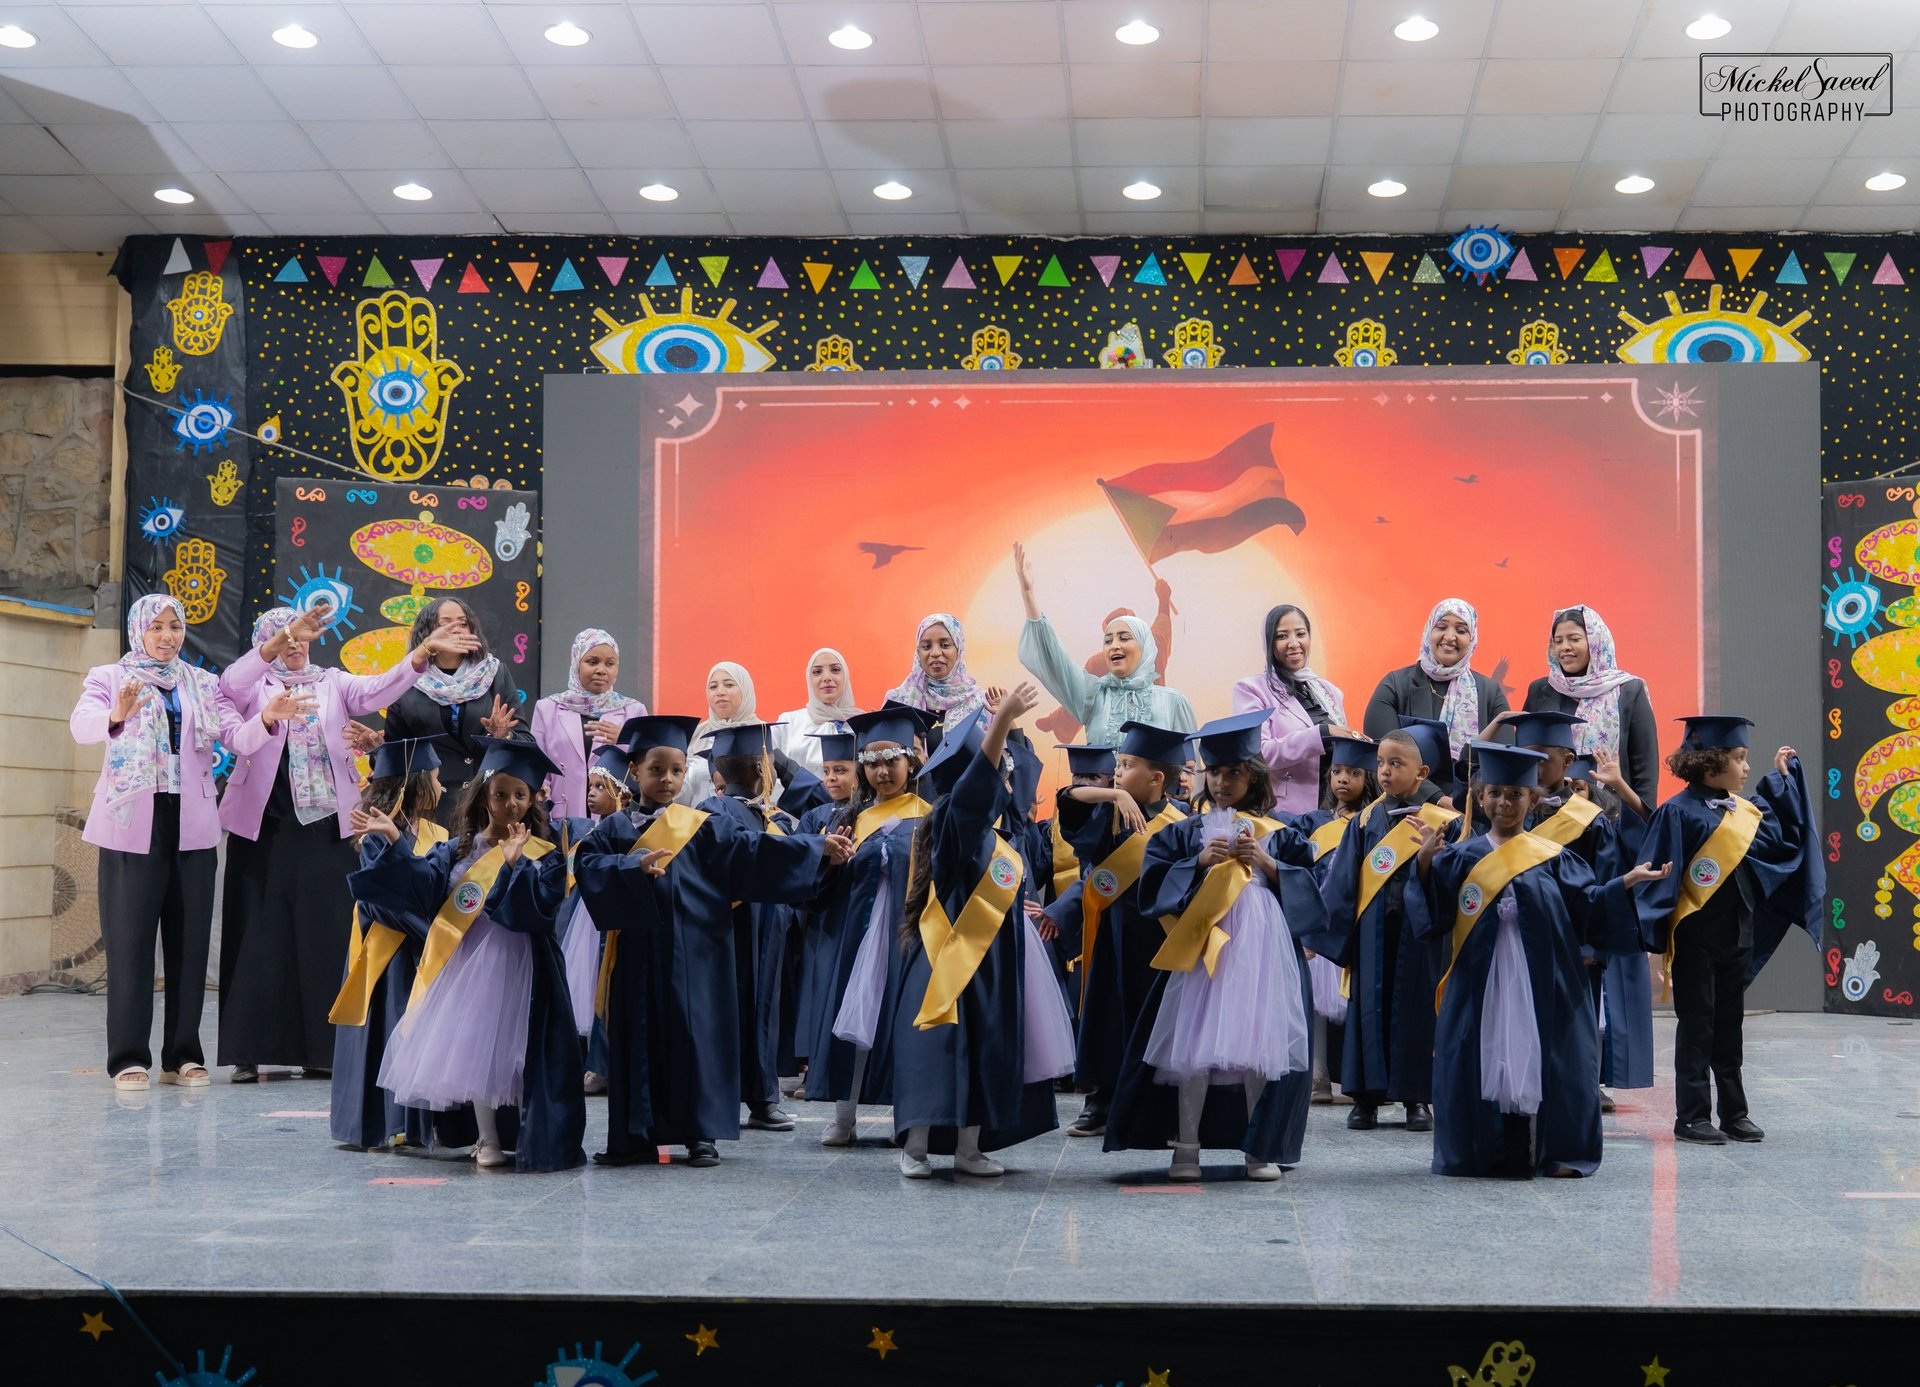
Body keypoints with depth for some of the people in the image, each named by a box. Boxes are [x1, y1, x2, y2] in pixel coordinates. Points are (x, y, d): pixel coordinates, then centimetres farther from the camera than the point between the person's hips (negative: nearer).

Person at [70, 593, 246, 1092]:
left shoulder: (203, 685, 14)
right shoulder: (108, 678, 4)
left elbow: (238, 734, 1)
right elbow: (81, 725, -16)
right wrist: (116, 716, -38)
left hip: (192, 825, 3)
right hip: (132, 825, -3)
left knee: (189, 937, 3)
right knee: (130, 938, -4)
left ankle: (183, 1054, 10)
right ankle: (129, 1057, 0)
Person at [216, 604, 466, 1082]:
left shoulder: (333, 683, 13)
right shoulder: (256, 685, 7)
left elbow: (378, 689, -3)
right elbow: (231, 683, -15)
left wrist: (422, 652, -19)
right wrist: (281, 639, -29)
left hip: (325, 827, 2)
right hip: (263, 826, -2)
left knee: (324, 933, 1)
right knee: (259, 934, -1)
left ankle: (320, 1050, 7)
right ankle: (250, 1051, 3)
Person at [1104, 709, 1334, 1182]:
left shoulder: (1279, 834, 11)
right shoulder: (1186, 831, 10)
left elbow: (1309, 887, 6)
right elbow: (1152, 881, 3)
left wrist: (1267, 864, -7)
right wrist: (1198, 863, -9)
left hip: (1262, 946, 0)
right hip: (1201, 945, 0)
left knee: (1259, 1045, -3)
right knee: (1194, 1044, -6)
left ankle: (1260, 1147, 9)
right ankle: (1187, 1146, 1)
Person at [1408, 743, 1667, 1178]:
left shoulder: (1553, 858, 9)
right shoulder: (1461, 857, 8)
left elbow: (1588, 907, 3)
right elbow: (1435, 913, -4)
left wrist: (1627, 881, -11)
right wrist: (1426, 862, -20)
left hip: (1543, 983, 0)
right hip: (1481, 983, 0)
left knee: (1538, 1065, -1)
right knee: (1485, 1064, -1)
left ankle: (1552, 1152, 9)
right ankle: (1486, 1153, 10)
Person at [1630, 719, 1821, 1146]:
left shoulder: (1744, 809, 7)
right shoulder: (1679, 812, -14)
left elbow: (1784, 837, 21)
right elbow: (1660, 876, -15)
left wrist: (1782, 778, 17)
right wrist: (1656, 940, -20)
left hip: (1738, 934, 7)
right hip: (1696, 937, -6)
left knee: (1729, 1028, 14)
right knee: (1696, 1029, 1)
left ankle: (1733, 1113, 21)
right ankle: (1692, 1116, 9)